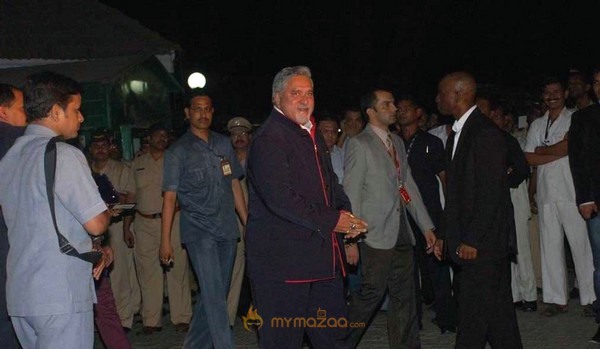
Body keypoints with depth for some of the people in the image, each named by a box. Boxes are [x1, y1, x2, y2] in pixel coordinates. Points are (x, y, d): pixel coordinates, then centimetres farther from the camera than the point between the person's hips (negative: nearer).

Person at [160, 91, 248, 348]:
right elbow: (170, 197, -4)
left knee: (216, 293, 11)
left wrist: (247, 222, 10)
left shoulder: (223, 144, 10)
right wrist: (165, 241, -8)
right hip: (199, 231, -5)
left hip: (227, 230, 5)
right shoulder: (178, 151, -2)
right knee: (214, 294, -12)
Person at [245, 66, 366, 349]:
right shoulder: (269, 139, -14)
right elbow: (279, 199, -23)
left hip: (322, 256, 9)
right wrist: (331, 221, -18)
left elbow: (329, 182, 26)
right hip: (282, 259, -9)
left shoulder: (312, 135, 17)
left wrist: (345, 212, 4)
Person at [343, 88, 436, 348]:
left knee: (405, 300, 10)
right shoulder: (359, 144, -7)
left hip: (401, 234, 7)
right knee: (369, 297, -4)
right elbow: (351, 193, -10)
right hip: (376, 236, -7)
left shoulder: (397, 142, 15)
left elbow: (409, 185, 16)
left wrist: (427, 226, 11)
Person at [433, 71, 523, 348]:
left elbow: (492, 193, -18)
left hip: (483, 242, -9)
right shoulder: (457, 134, 17)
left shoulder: (485, 133, -13)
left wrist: (472, 240, -18)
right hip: (466, 242, 9)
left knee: (473, 318, -6)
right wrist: (444, 234, 14)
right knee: (498, 312, 13)